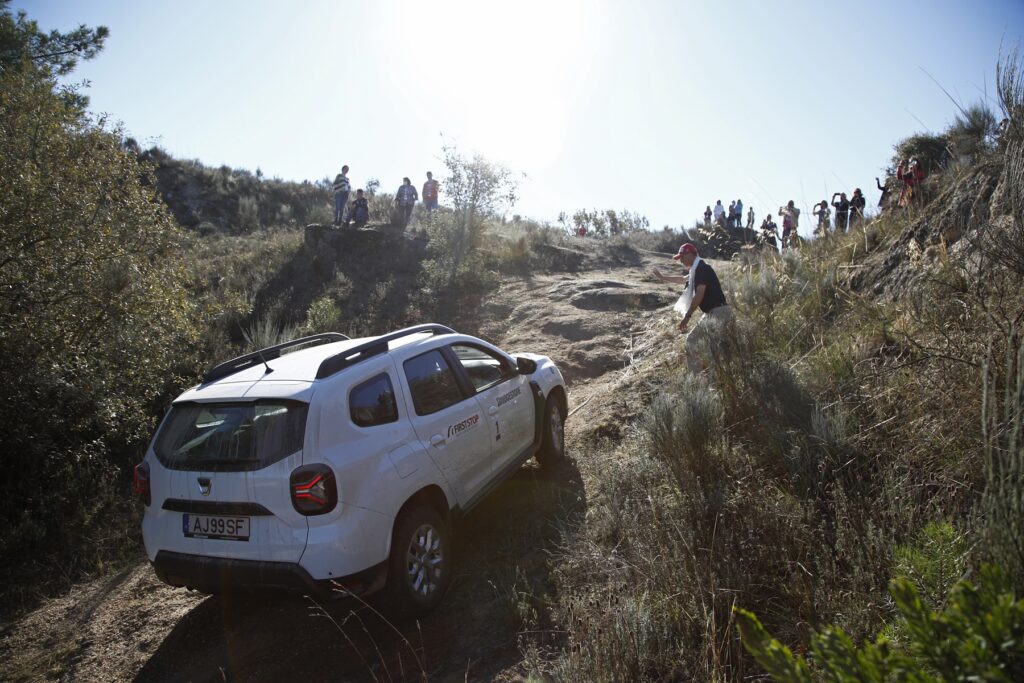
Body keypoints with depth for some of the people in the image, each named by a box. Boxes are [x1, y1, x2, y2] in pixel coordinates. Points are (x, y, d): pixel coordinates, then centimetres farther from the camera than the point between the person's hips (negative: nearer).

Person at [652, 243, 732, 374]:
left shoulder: (702, 268, -14)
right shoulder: (697, 269, 17)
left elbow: (699, 294, -22)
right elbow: (683, 279, 37)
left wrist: (687, 316, -21)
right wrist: (662, 277, 43)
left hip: (718, 313, -11)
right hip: (711, 313, 11)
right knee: (693, 342, 17)